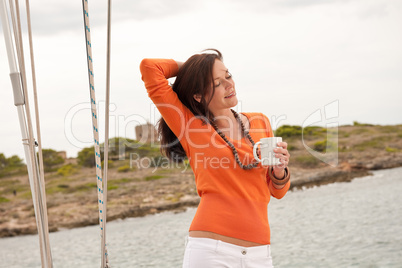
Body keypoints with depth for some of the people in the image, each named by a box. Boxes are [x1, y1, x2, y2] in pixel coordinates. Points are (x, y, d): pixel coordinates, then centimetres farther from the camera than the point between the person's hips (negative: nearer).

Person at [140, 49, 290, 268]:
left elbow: (277, 192, 17)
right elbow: (149, 67, -4)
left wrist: (279, 171, -4)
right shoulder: (190, 126, 1)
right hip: (211, 249, -4)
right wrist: (186, 67, 11)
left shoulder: (259, 122, 11)